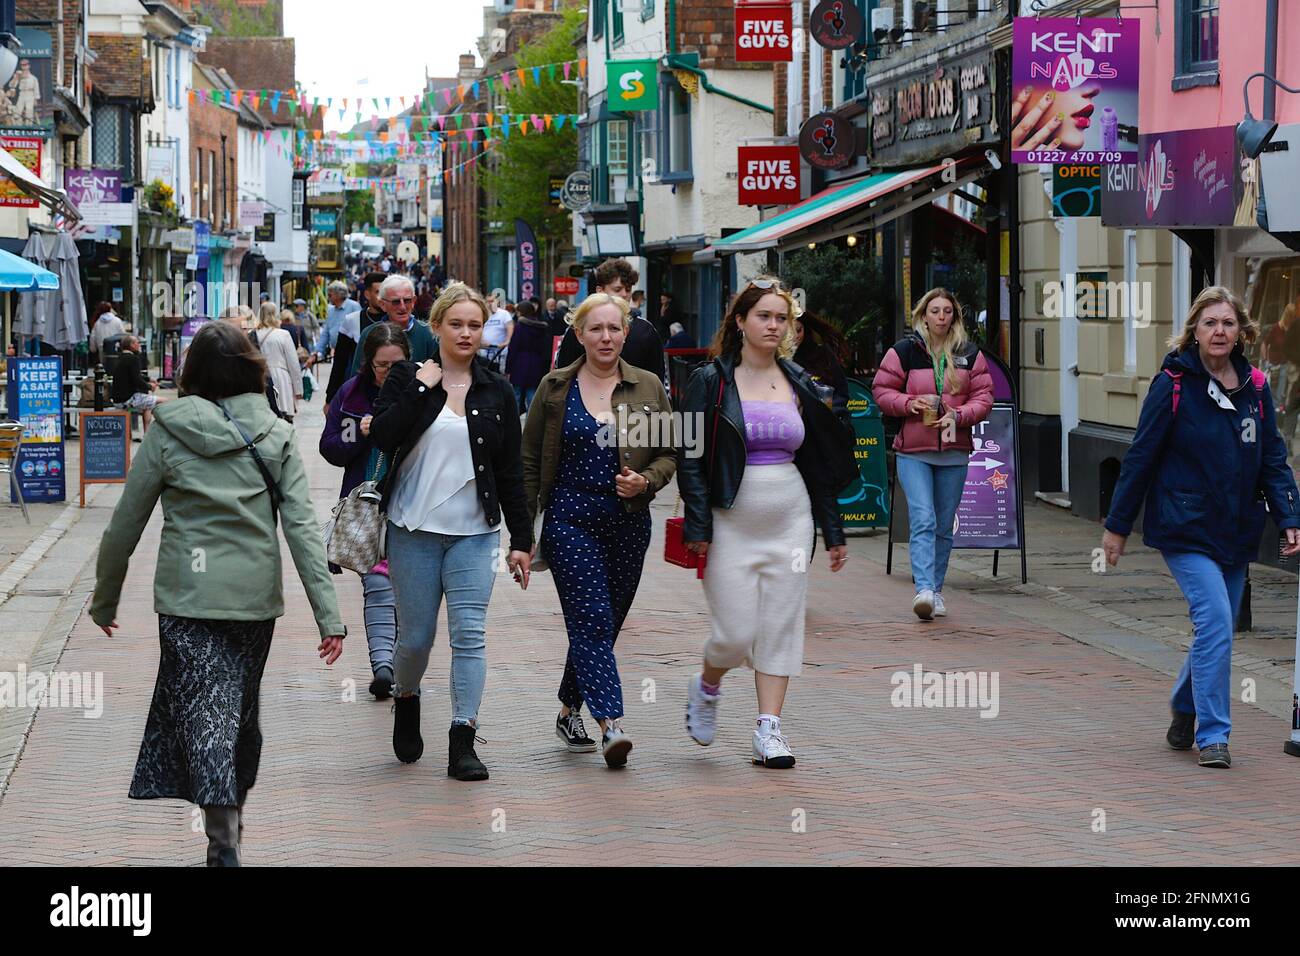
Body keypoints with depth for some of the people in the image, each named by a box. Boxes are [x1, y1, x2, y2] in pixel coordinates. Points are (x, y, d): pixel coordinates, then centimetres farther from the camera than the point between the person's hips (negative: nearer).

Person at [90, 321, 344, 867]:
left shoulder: (168, 433, -3)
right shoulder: (275, 437, 2)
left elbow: (125, 525, 1)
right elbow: (302, 528, -5)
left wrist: (104, 600, 13)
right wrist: (328, 616, -6)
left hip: (188, 597, -3)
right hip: (256, 596, 3)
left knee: (204, 714, -4)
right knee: (240, 709, 18)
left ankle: (224, 844, -16)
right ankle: (230, 821, 31)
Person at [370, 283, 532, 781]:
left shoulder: (496, 391, 7)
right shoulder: (407, 376, 2)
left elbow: (510, 472, 8)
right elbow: (382, 437, -14)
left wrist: (521, 540, 4)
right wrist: (420, 389, -16)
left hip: (474, 533, 1)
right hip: (414, 530, -1)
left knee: (470, 633, -9)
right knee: (416, 637, 5)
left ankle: (463, 742, -7)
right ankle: (406, 700, 35)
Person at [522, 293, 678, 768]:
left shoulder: (648, 388, 6)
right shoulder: (555, 388, 2)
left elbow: (669, 455, 10)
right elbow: (529, 461, 5)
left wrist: (644, 482, -11)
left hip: (628, 523, 3)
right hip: (570, 519, -3)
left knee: (604, 624, 10)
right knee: (593, 620, -14)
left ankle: (569, 710, 29)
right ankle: (611, 725, -21)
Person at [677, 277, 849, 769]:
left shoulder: (800, 386, 9)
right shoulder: (711, 382, -3)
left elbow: (819, 464, 14)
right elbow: (691, 460, -6)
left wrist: (834, 533, 12)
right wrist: (697, 528, -13)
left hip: (790, 520, 4)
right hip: (732, 522, -4)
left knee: (782, 626, 0)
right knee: (736, 632, -6)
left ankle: (769, 730, 5)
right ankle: (706, 687, 26)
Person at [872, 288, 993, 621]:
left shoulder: (970, 354, 7)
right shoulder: (903, 352, 0)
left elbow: (984, 397, 6)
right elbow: (882, 391, 4)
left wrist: (958, 415, -12)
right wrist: (910, 403, -14)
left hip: (954, 452, 3)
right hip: (913, 451, -3)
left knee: (944, 526, 10)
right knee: (923, 520, -17)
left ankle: (935, 589, 20)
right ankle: (924, 589, -25)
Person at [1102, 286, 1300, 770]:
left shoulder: (1255, 388, 5)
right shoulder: (1173, 384, -8)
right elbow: (1141, 456, -4)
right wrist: (1117, 524, -2)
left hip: (1236, 531, 5)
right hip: (1185, 528, -5)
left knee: (1217, 628, 11)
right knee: (1215, 620, -17)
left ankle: (1184, 712, 35)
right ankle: (1212, 735, -9)